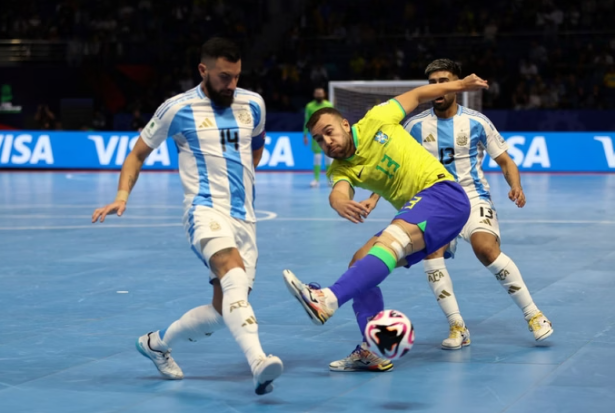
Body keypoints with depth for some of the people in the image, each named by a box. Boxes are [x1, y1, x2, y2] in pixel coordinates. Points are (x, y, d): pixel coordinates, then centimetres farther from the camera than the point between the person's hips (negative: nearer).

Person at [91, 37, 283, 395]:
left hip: (244, 217, 5)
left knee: (224, 311, 2)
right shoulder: (178, 109, 0)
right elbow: (138, 154, 10)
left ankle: (156, 343, 27)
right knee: (234, 276, -33)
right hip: (207, 209, -5)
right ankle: (258, 362, -50)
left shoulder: (253, 104, 11)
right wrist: (122, 196, -3)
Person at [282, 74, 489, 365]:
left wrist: (460, 85, 17)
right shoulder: (341, 169, 6)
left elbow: (417, 95, 15)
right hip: (412, 214, 7)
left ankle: (327, 300, -51)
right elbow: (339, 189, -19)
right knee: (360, 264, -3)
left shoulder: (376, 120, 0)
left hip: (442, 192, -7)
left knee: (389, 241, -30)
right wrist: (339, 201, -44)